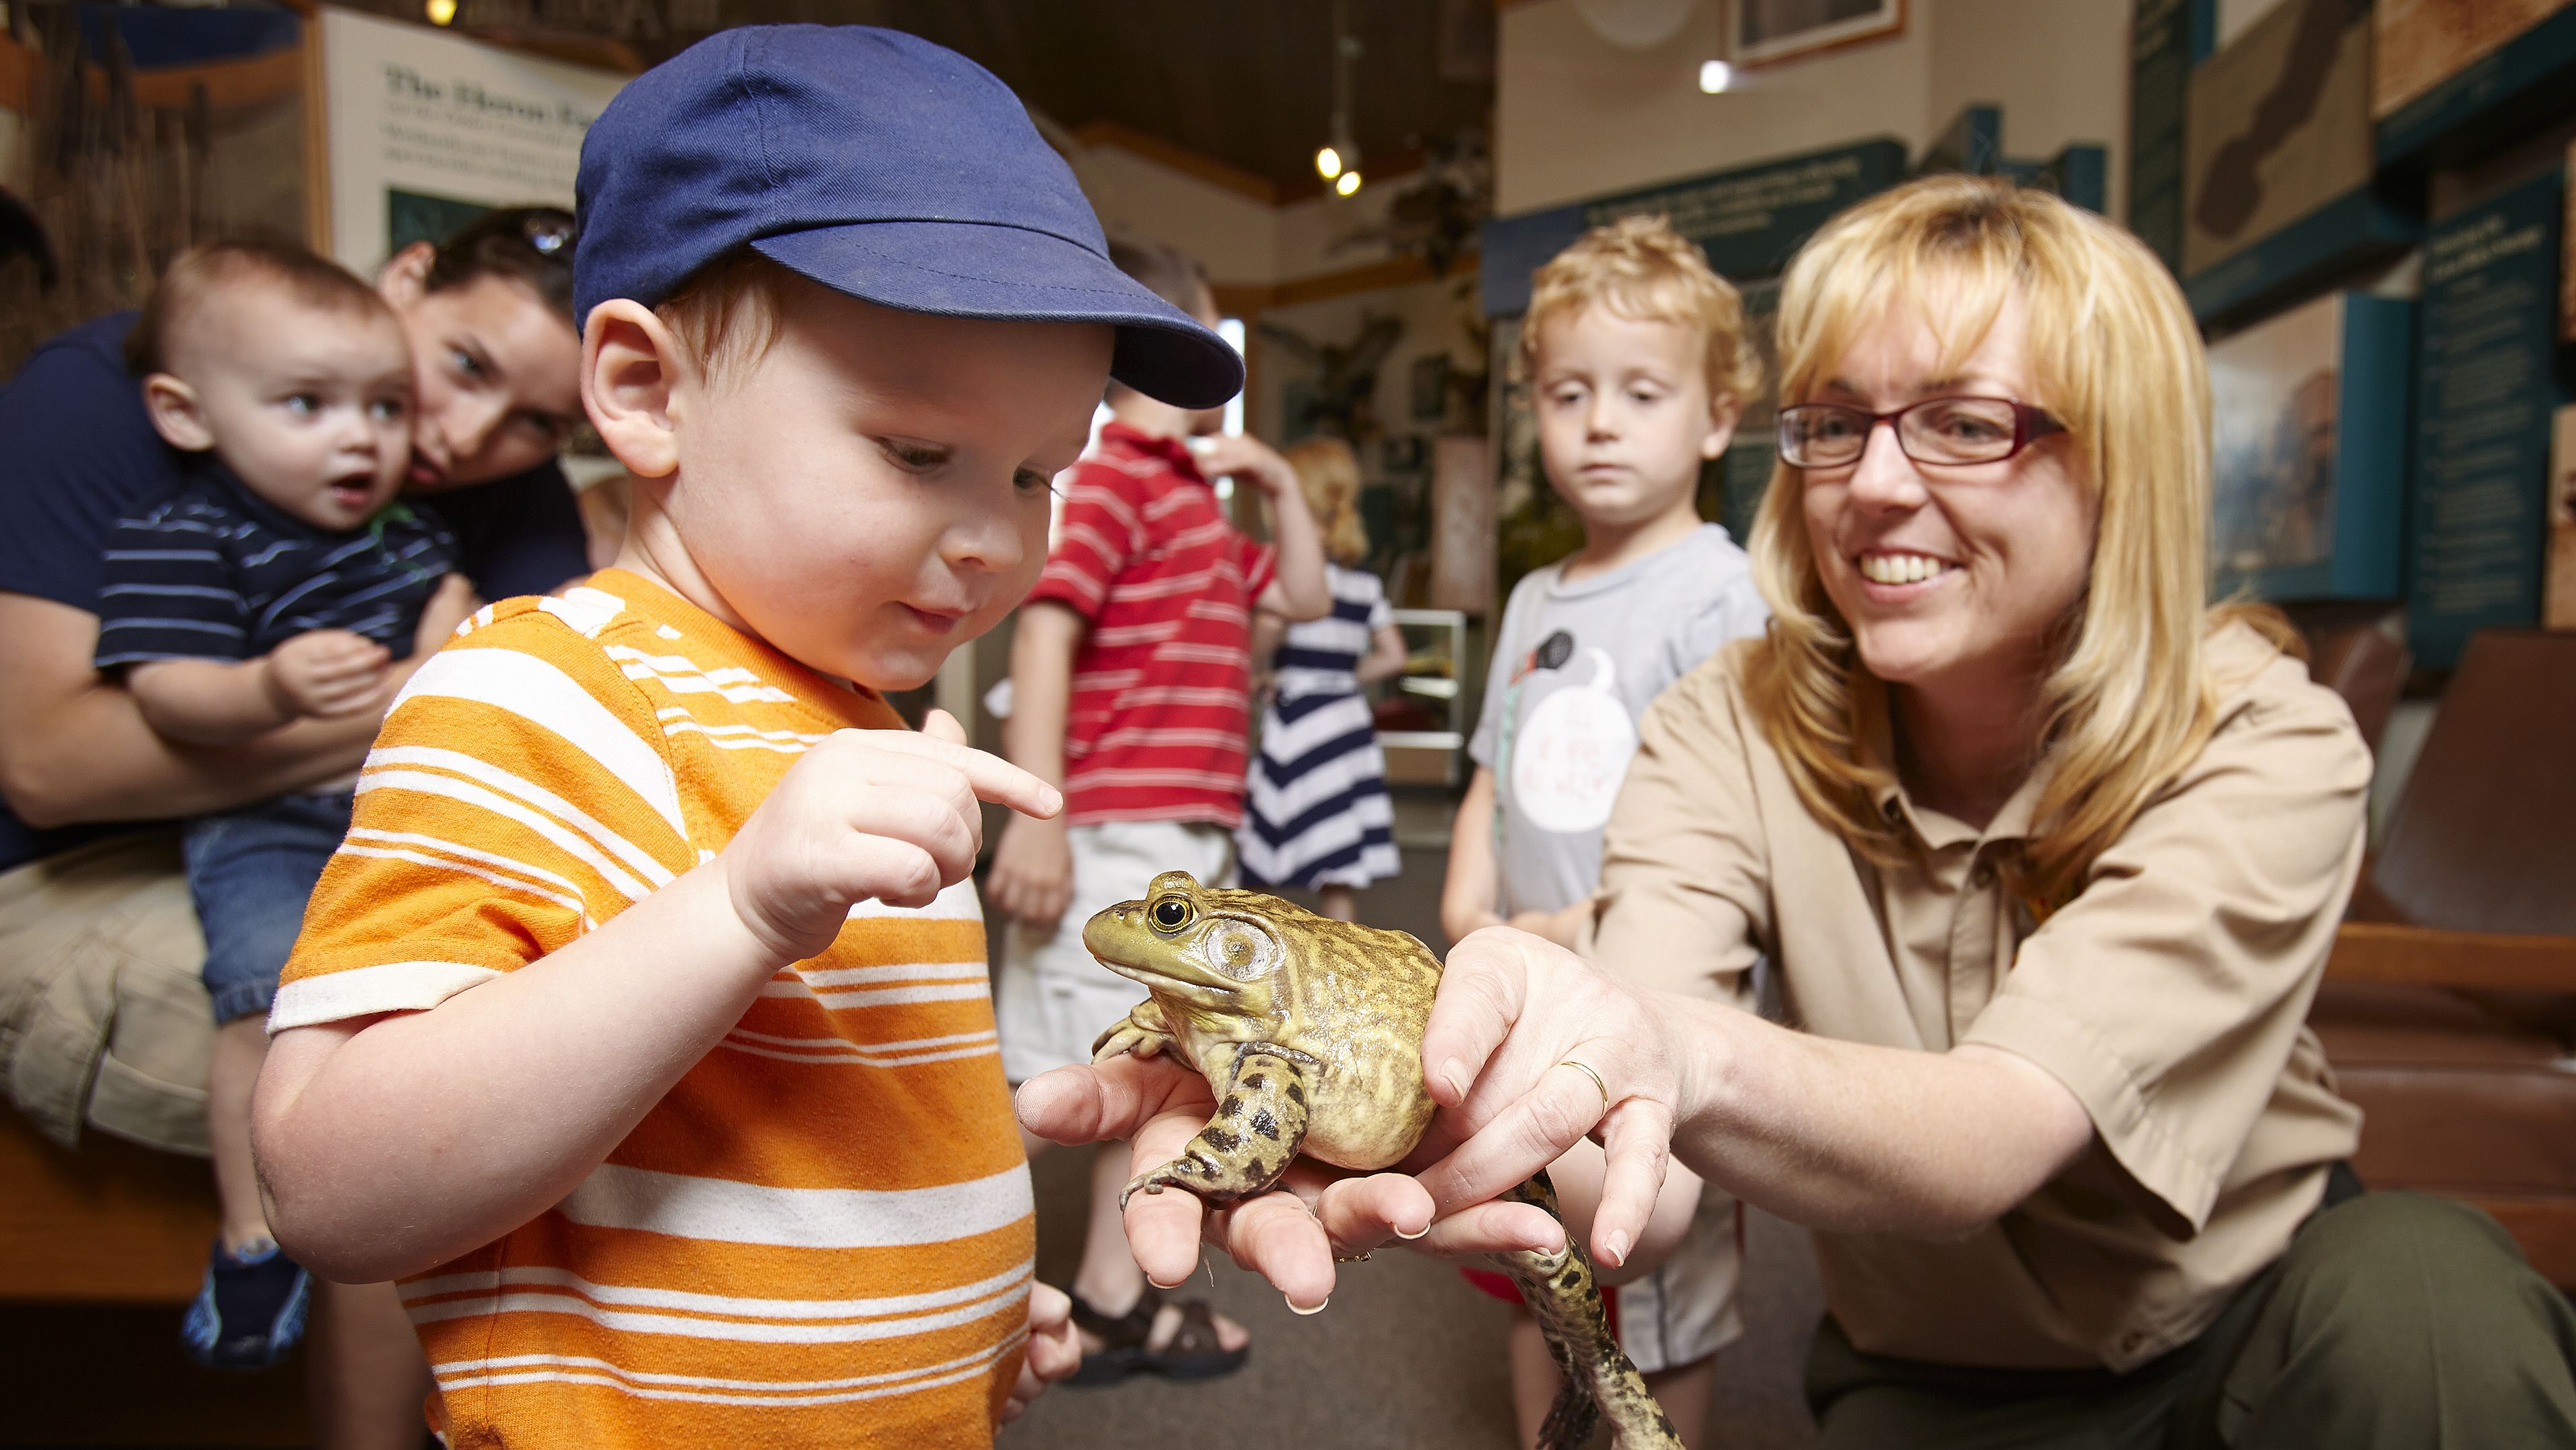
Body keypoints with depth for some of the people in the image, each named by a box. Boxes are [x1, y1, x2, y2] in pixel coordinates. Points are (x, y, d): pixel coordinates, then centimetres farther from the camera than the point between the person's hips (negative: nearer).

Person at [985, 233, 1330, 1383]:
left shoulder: (1197, 497, 18)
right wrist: (1035, 818, -25)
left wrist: (1281, 483, 15)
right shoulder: (1113, 478, -10)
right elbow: (1042, 635, -19)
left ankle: (1115, 1293, 30)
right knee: (1038, 1080, -3)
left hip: (1191, 836, 10)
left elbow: (1305, 597, 28)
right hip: (1112, 836, -10)